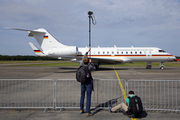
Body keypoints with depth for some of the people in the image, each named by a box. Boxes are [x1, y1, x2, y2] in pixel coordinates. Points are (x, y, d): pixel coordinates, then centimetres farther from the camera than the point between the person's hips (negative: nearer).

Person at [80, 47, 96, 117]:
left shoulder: (81, 64, -6)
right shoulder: (89, 67, -17)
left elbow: (83, 58, 13)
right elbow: (94, 68, 6)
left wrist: (87, 51, 24)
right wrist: (90, 62, 13)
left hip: (82, 83, 5)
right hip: (88, 83, -5)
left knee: (82, 96, 16)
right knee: (88, 97, -1)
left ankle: (81, 110, 28)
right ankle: (88, 112, 1)